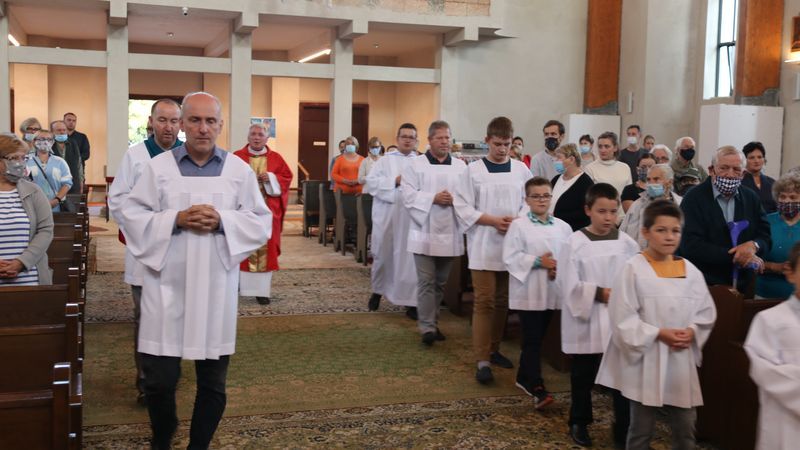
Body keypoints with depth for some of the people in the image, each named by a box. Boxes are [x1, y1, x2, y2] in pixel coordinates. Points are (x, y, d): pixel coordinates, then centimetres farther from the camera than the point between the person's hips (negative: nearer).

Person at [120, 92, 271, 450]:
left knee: (213, 380, 8)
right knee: (158, 378, 2)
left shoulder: (240, 170, 4)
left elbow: (262, 222, 2)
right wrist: (175, 219, -15)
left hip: (215, 289, 1)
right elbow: (132, 217, -1)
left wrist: (222, 221, -14)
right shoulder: (158, 167, 2)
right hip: (167, 286, -1)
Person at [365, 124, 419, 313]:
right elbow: (371, 182, -3)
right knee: (383, 255, 11)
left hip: (412, 219, 0)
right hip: (387, 218, 1)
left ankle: (410, 300, 6)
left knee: (409, 259, -1)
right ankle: (377, 291, 32)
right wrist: (395, 181, -11)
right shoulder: (385, 160, 8)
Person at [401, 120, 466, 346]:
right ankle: (427, 327, -2)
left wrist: (455, 199, -16)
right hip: (424, 232, -3)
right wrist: (433, 198, -17)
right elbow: (408, 196, -8)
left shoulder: (461, 166, 8)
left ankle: (432, 322, 25)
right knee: (426, 282, -4)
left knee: (441, 282, 13)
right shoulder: (416, 165, 0)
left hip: (450, 233, 3)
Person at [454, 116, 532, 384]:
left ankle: (493, 350, 27)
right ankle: (482, 360, -4)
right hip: (483, 245, -3)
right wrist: (493, 221, -14)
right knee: (484, 301, -6)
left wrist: (516, 220, -12)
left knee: (503, 301, 12)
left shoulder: (521, 169, 5)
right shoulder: (474, 170, -2)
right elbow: (463, 207, -4)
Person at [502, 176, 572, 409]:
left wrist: (560, 269, -13)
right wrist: (538, 261, -17)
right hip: (528, 291, -5)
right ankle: (538, 389, -8)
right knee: (532, 339, -6)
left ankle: (523, 377, 31)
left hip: (551, 291, 5)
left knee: (537, 337, 15)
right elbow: (510, 257, -10)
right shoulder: (518, 225, -6)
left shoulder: (562, 227, 6)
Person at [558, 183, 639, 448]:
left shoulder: (627, 243, 1)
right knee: (582, 377, 12)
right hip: (585, 322, -2)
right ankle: (579, 423, 28)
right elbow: (569, 284, -10)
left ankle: (623, 428, 16)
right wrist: (600, 293, -15)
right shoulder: (575, 243, -7)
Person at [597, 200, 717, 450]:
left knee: (685, 429, 13)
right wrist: (658, 334, -19)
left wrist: (692, 332, -10)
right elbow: (622, 318, -13)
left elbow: (706, 312, 9)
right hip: (646, 361, -4)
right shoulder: (634, 269, -11)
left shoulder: (690, 271, 4)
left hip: (682, 362, 5)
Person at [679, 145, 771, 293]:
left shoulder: (751, 198, 8)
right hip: (703, 285, -4)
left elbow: (766, 238, 9)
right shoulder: (694, 198, -8)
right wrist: (734, 257, -18)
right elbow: (691, 246, -17)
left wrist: (753, 245, -14)